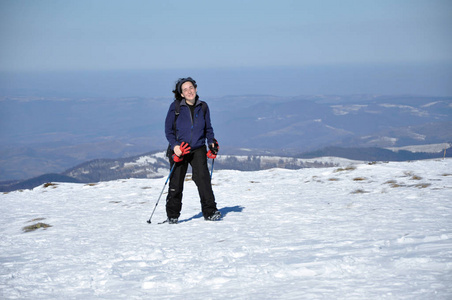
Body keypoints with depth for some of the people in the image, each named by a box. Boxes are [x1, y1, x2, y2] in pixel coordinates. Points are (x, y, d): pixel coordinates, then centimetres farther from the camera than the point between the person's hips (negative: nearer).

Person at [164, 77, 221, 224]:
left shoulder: (203, 107, 4)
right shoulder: (175, 107, -4)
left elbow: (208, 128, 15)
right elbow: (168, 129, -2)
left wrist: (212, 142, -1)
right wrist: (174, 146, -16)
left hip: (198, 149, 1)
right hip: (179, 150, -1)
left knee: (203, 178, -14)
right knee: (176, 183, 3)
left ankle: (210, 212, -9)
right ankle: (172, 215, 16)